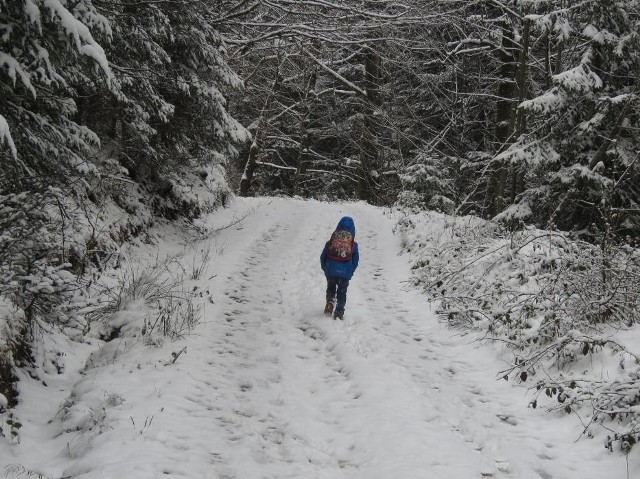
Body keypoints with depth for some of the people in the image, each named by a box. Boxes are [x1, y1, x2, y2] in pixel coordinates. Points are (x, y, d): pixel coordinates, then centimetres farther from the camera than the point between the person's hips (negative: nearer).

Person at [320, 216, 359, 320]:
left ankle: (330, 302, -1)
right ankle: (339, 312, 5)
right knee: (342, 292, 12)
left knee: (330, 288, 23)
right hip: (345, 273, 0)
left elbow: (323, 256, 4)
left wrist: (325, 268, 20)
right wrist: (351, 272, 18)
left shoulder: (331, 242, -1)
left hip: (331, 271, 1)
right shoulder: (353, 244, -1)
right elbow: (356, 260, 5)